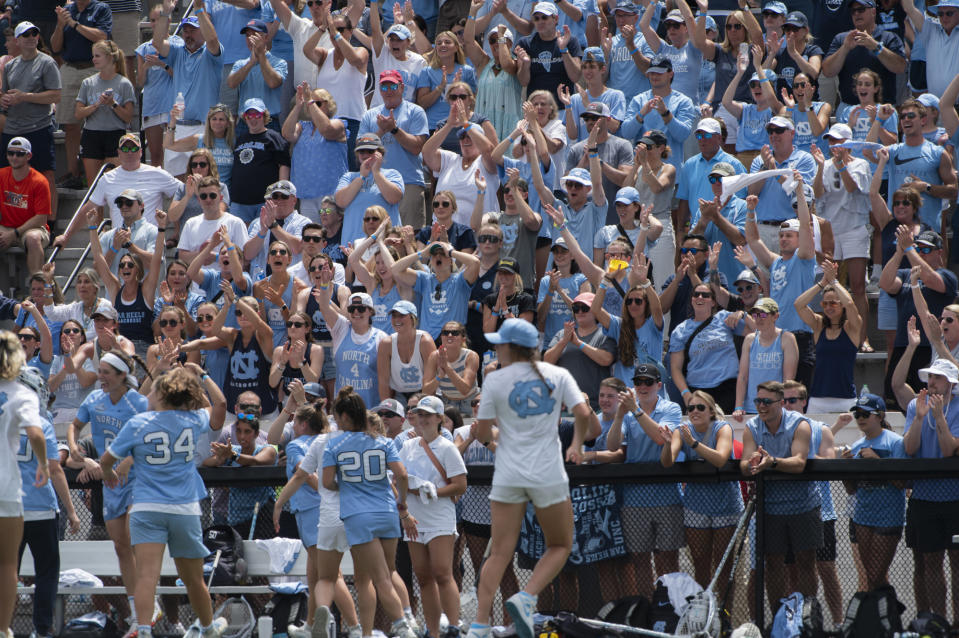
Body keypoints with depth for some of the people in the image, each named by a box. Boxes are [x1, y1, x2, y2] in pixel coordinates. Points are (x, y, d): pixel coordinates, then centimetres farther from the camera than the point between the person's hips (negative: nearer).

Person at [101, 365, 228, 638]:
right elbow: (219, 404, 25)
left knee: (147, 574, -16)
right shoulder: (193, 421, 3)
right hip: (185, 510, 3)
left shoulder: (137, 424, -4)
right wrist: (202, 377, 35)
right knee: (193, 579, 18)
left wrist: (108, 474, 26)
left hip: (146, 509, -3)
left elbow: (106, 460, 4)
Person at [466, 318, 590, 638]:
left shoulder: (496, 380, 0)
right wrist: (577, 445, 12)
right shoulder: (557, 375, 4)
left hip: (508, 476, 0)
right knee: (560, 546, 14)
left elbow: (483, 434, 1)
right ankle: (526, 598, -9)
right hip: (549, 476, 0)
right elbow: (583, 413, -6)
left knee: (500, 553, 2)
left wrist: (484, 425, 24)